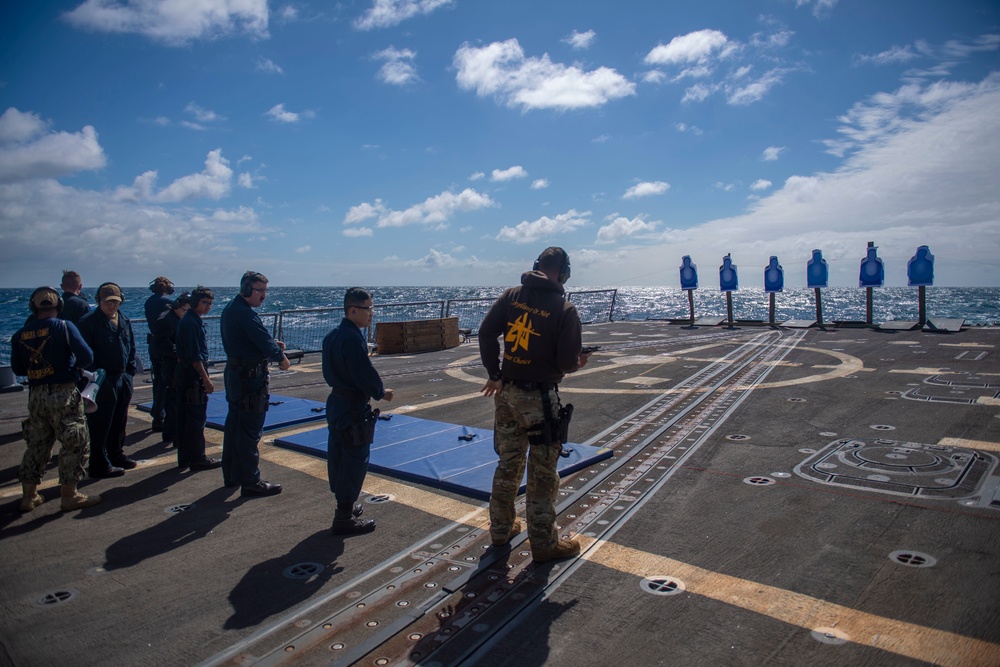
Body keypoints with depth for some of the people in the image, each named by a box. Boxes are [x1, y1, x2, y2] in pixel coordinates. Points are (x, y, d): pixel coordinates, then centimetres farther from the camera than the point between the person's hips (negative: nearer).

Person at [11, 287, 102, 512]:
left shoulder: (21, 334, 5)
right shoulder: (64, 326, -10)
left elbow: (17, 368, 11)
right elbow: (87, 357, -14)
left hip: (36, 395, 6)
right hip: (63, 394, -6)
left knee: (37, 445, 17)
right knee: (76, 443, 4)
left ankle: (28, 496, 24)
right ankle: (69, 496, 7)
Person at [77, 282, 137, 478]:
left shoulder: (125, 321, 10)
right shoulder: (88, 321, -11)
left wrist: (130, 372, 11)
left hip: (122, 379, 7)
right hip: (102, 382, -7)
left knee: (119, 423, 18)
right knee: (100, 426, 0)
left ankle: (117, 456, 32)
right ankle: (100, 465, 8)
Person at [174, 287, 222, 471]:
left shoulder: (192, 320, 13)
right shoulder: (191, 322, -17)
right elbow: (194, 356, -21)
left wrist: (204, 375, 20)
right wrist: (206, 379, -19)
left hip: (184, 374, 10)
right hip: (193, 375, -10)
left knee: (184, 418, 13)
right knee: (197, 419, -3)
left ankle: (185, 458, 22)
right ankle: (197, 459, 5)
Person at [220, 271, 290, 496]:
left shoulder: (230, 309, 12)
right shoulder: (245, 314, -20)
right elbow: (265, 342, -22)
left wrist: (273, 344, 1)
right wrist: (281, 358, -4)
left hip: (234, 374, 11)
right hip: (250, 377, -11)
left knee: (234, 425, 18)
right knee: (250, 431, -4)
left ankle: (232, 475, 30)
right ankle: (251, 482, 3)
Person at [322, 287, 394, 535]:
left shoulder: (334, 335, 9)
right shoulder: (352, 338, -22)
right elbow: (366, 374, -23)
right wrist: (381, 393, -4)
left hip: (336, 401, 10)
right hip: (353, 407, -10)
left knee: (338, 457, 17)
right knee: (355, 461, -1)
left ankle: (345, 505, 31)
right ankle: (345, 518, 6)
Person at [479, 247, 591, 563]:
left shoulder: (512, 296, -1)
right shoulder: (564, 309, -14)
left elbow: (486, 332, -2)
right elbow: (567, 362, -15)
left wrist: (494, 374, 7)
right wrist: (578, 362, 8)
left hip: (508, 392, 5)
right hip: (540, 397, -5)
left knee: (508, 463, 19)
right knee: (543, 473, 7)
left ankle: (501, 528, 34)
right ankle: (544, 543, 18)